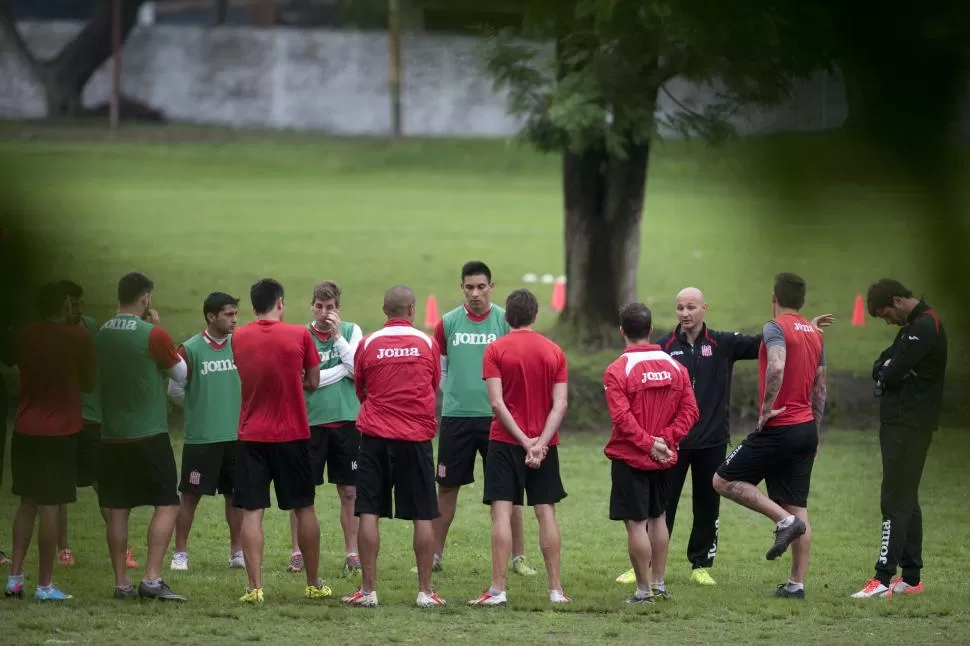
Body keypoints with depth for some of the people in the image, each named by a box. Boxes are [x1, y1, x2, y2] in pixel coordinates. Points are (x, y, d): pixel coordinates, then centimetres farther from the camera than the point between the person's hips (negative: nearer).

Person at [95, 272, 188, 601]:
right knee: (167, 504, -1)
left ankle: (121, 583, 8)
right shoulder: (152, 335, -12)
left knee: (116, 510, 8)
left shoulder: (101, 335, 4)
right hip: (149, 437, -6)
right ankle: (152, 579, -11)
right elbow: (181, 372, 1)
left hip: (111, 437, 6)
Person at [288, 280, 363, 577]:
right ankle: (297, 552, 8)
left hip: (346, 419, 1)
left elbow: (358, 371, -7)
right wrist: (343, 369, -7)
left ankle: (352, 553, 11)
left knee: (349, 490, 5)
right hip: (310, 420, -1)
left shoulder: (351, 332, 5)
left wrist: (338, 336, -9)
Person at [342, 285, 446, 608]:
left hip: (375, 436, 0)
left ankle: (368, 590, -2)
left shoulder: (368, 344, 2)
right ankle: (425, 591, 4)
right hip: (417, 436, 0)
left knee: (369, 512, 1)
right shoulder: (428, 344, 3)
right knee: (422, 516, 4)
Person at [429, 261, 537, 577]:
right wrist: (456, 396, 8)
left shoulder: (506, 322, -1)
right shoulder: (448, 323, 4)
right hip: (456, 417, 1)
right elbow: (439, 370, 12)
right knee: (447, 486, 6)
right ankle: (434, 555, 13)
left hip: (496, 417, -1)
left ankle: (519, 556, 6)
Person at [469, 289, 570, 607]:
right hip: (545, 444, 3)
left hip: (505, 441, -3)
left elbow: (497, 402, -11)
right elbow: (560, 403, -4)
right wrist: (540, 442, -10)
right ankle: (556, 589, 7)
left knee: (502, 512, -5)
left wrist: (524, 441, -11)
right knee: (546, 512, 7)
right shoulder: (554, 352, 4)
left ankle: (497, 590, -9)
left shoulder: (495, 350, -4)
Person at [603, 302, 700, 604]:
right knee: (658, 517, 20)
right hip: (664, 458, 5)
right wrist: (664, 439, -6)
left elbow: (622, 417, -20)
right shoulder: (675, 367, 3)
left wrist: (649, 443, -14)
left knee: (636, 523, -1)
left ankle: (644, 590, 0)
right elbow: (690, 410, -1)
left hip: (630, 458, -5)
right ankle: (659, 583, 25)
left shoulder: (617, 370, -13)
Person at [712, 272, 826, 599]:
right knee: (798, 508, 8)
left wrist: (767, 409, -20)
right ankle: (797, 583, 5)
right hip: (807, 429, 8)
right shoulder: (814, 333, 14)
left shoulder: (776, 328, -10)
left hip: (779, 428, -8)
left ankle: (784, 520, -11)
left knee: (724, 480, 2)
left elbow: (777, 367, -30)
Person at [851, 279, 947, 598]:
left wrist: (887, 372, 1)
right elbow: (881, 369, 16)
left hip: (909, 426, -10)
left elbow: (891, 375, -20)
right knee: (906, 500, 13)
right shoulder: (914, 326, 16)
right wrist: (887, 369, -6)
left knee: (895, 501, -12)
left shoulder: (924, 329, -17)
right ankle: (911, 577, 17)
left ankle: (884, 579, -16)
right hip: (901, 423, 10)